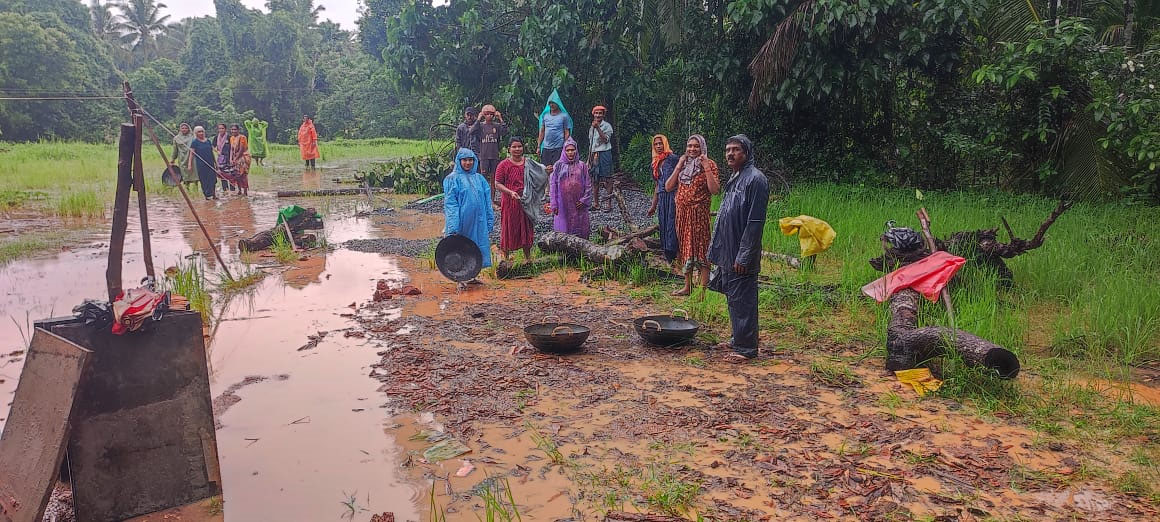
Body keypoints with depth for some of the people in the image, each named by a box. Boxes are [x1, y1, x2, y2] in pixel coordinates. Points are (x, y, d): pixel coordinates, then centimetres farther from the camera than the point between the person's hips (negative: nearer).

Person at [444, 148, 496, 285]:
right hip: (462, 221, -5)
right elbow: (450, 203, -8)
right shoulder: (452, 179, -1)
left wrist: (490, 221, 9)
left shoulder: (479, 178, 13)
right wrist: (453, 227, -17)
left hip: (478, 221, 5)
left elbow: (487, 201, 15)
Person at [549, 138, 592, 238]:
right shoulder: (558, 166, 4)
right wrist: (554, 204, -2)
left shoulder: (582, 166, 6)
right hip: (563, 204, -1)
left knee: (580, 230, 1)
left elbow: (588, 185, 6)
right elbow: (553, 185, 3)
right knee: (563, 231, -1)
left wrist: (584, 200, -4)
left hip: (578, 203, 1)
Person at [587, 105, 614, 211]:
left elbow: (605, 140, -15)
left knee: (607, 180, -7)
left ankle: (609, 204, -4)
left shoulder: (607, 126, -1)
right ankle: (596, 204, 12)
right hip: (594, 155, 6)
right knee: (595, 180, 6)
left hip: (604, 154, -6)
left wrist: (598, 128, -20)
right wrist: (589, 159, 19)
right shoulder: (592, 128, 18)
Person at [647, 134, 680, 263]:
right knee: (663, 225, 7)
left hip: (672, 196, -7)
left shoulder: (672, 158, -4)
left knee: (672, 224, -9)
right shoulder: (655, 163, 17)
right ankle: (667, 256, 14)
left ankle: (672, 255, -6)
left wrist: (677, 197, -20)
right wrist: (653, 206, 21)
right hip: (662, 198, 7)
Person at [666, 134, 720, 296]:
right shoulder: (683, 164, 12)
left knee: (701, 247, -4)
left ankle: (703, 287, 0)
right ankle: (687, 286, 20)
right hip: (682, 212, 6)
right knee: (685, 247, 11)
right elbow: (668, 187, 4)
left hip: (699, 213, -6)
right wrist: (678, 167, -3)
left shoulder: (709, 164, -3)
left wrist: (707, 168, -18)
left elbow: (715, 190, -16)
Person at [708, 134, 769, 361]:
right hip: (728, 252, 9)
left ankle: (746, 348, 6)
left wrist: (744, 256, -21)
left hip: (741, 255, -9)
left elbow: (755, 222, -19)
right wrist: (717, 249, 18)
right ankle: (738, 339, 28)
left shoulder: (755, 179, -14)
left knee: (742, 300, -3)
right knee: (733, 298, 16)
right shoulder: (734, 179, 15)